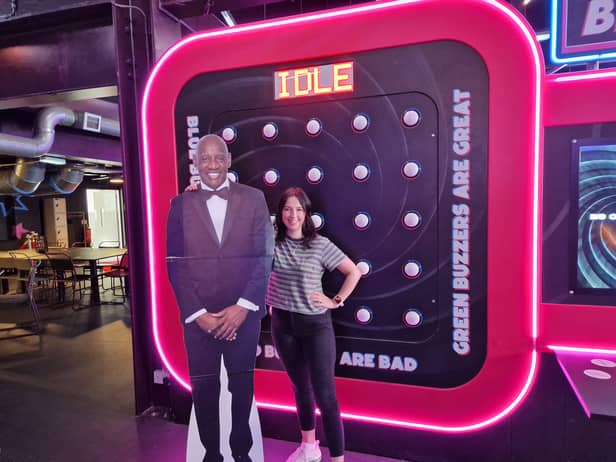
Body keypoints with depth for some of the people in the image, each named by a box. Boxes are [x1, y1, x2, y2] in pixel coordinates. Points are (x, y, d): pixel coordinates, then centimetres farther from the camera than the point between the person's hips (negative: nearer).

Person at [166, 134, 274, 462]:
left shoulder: (253, 198, 1)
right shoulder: (181, 204, 2)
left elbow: (264, 256, -3)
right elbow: (175, 264, -1)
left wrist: (243, 307, -10)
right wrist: (198, 313, -8)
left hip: (243, 314, 0)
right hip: (198, 317, 1)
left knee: (243, 385, 13)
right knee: (203, 388, 12)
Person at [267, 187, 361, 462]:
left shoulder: (320, 244, -8)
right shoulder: (270, 242, -3)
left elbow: (354, 272, 1)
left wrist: (337, 301, -5)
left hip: (315, 324, -3)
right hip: (282, 324, 3)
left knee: (324, 394, -1)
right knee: (300, 387, 19)